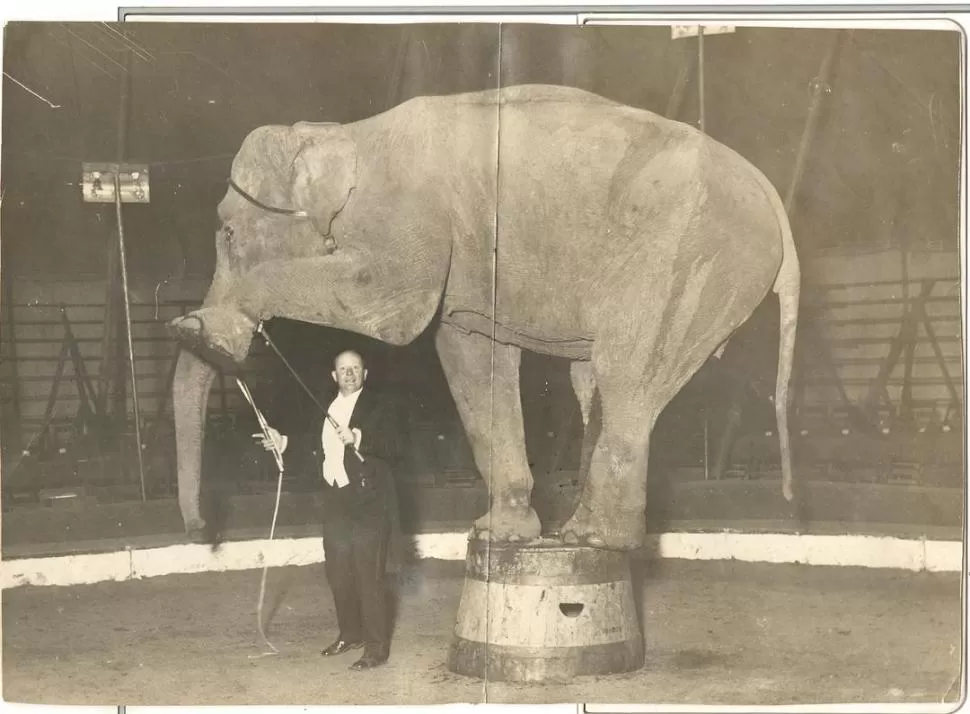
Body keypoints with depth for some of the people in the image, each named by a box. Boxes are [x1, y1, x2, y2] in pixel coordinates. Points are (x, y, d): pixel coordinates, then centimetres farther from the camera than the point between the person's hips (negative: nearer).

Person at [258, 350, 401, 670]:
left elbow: (392, 446, -20)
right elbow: (315, 439, 25)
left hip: (368, 502, -7)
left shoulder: (378, 407, -8)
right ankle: (349, 634, 31)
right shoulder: (328, 407, 11)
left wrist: (357, 439, -32)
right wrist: (284, 441, 18)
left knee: (368, 575, -6)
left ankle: (377, 647, 0)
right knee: (338, 571, 15)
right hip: (336, 500, 7)